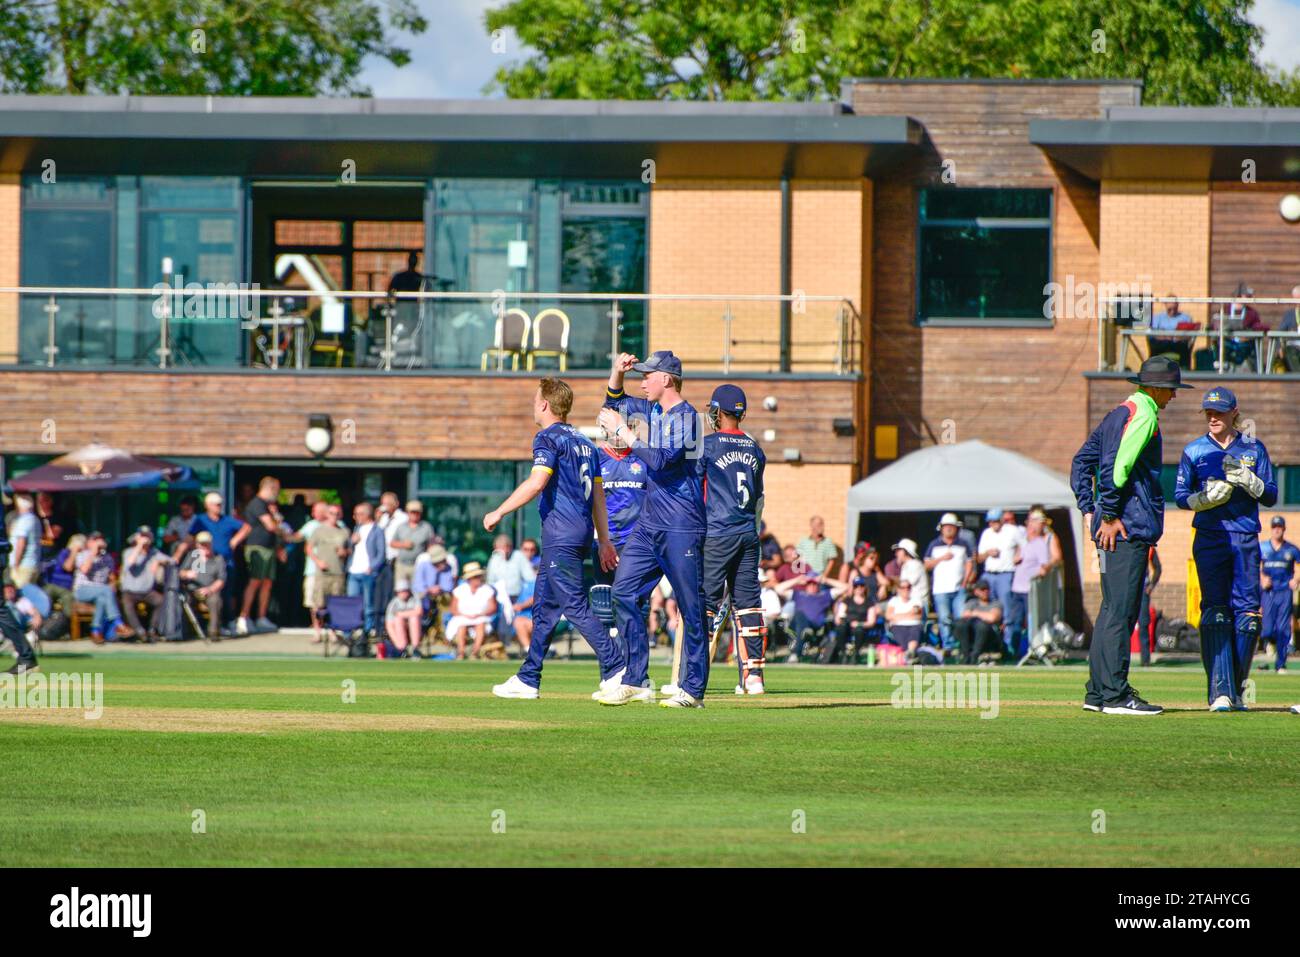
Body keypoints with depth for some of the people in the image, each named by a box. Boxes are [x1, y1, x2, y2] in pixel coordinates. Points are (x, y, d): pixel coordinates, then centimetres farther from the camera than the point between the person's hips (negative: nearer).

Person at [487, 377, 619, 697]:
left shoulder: (549, 438, -8)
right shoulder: (584, 442, 19)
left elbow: (536, 483, -22)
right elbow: (598, 494, 19)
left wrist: (499, 513, -16)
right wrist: (604, 540, 20)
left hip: (561, 535, -9)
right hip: (581, 533, 9)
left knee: (575, 605, -11)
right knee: (544, 605, 14)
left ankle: (617, 671, -19)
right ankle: (528, 679, 18)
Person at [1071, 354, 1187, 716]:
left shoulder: (1118, 414, 20)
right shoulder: (1143, 415, -10)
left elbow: (1081, 462, 22)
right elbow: (1117, 465, -21)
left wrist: (1089, 509, 15)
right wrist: (1109, 515, -19)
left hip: (1113, 526, 10)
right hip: (1130, 527, -10)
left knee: (1112, 609, 12)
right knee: (1121, 610, -10)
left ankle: (1097, 692, 14)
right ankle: (1114, 695, -12)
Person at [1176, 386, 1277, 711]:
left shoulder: (1253, 449, 9)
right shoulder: (1194, 451, 9)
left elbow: (1270, 496, 6)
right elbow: (1181, 495, 7)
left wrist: (1246, 479, -12)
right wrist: (1207, 497, -12)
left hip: (1246, 539, 1)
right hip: (1210, 537, -1)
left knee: (1247, 609, -4)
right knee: (1215, 609, -11)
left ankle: (1236, 689, 9)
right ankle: (1220, 693, -16)